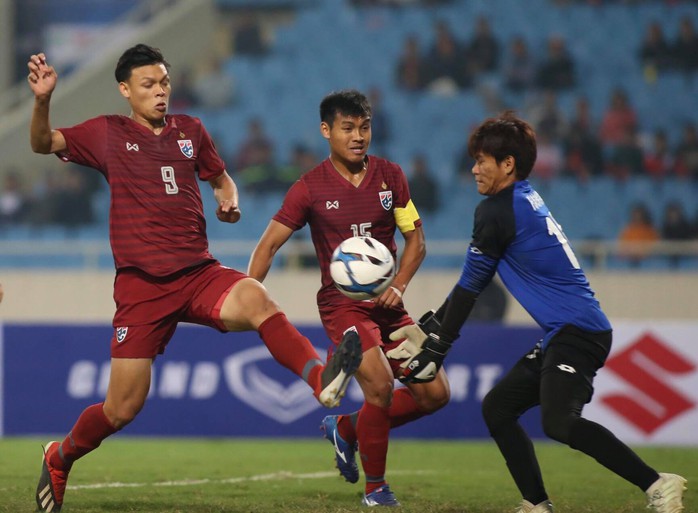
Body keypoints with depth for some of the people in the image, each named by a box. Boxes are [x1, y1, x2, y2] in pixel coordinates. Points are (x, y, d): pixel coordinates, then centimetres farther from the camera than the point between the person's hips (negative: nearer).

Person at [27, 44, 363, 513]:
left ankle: (321, 378, -54)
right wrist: (43, 100, -25)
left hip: (199, 273, 2)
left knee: (256, 299, -33)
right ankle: (58, 461, 27)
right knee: (122, 409, -1)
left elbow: (221, 178, 26)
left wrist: (231, 202, 3)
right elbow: (44, 143, -5)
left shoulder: (190, 130, 13)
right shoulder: (108, 133, 4)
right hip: (142, 284, -2)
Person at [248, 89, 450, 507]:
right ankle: (375, 487, -5)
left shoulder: (390, 176, 3)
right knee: (380, 383, -25)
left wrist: (398, 286, -7)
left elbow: (415, 238, 9)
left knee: (436, 393, 1)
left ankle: (346, 428, 22)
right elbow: (270, 244, -4)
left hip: (386, 304, 5)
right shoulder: (311, 188, -7)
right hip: (342, 303, -5)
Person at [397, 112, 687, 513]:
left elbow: (470, 285, -5)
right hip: (566, 334, 11)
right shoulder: (527, 200, 20)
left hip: (576, 331, -11)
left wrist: (437, 348, 2)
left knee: (559, 422, -28)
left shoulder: (498, 210, -9)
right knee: (497, 408, 13)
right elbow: (475, 282, 25)